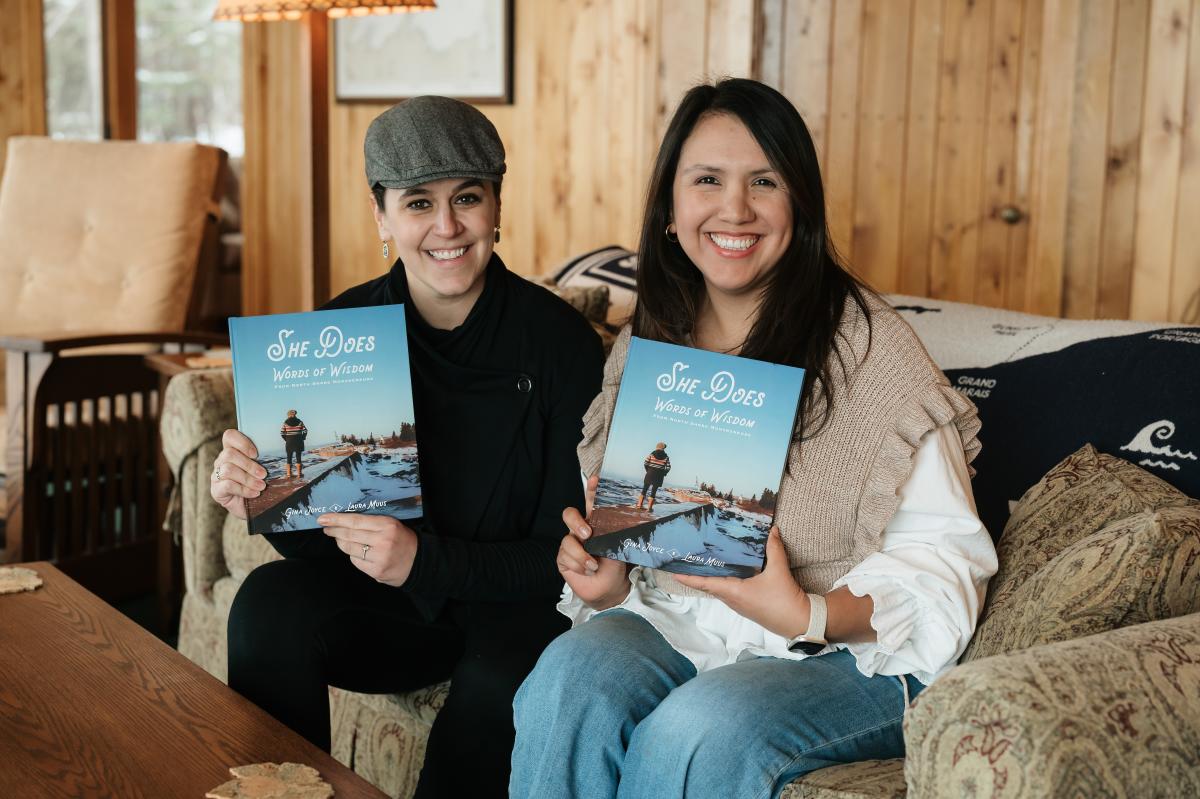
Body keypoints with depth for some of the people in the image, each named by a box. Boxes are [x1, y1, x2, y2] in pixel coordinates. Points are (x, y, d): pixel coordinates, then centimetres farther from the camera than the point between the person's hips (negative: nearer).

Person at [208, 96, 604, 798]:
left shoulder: (560, 339, -15)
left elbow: (570, 553, -13)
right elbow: (315, 537, 1)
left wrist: (427, 561, -26)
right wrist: (258, 495, -21)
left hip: (518, 607, -3)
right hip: (384, 605, 3)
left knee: (507, 674, -33)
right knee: (269, 602, -24)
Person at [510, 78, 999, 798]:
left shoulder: (868, 346, -8)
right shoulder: (646, 348, 9)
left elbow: (945, 556, -10)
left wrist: (810, 615, -26)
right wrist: (606, 582, -6)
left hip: (845, 654, -3)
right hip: (670, 625, 4)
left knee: (702, 726, -34)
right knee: (570, 678, -28)